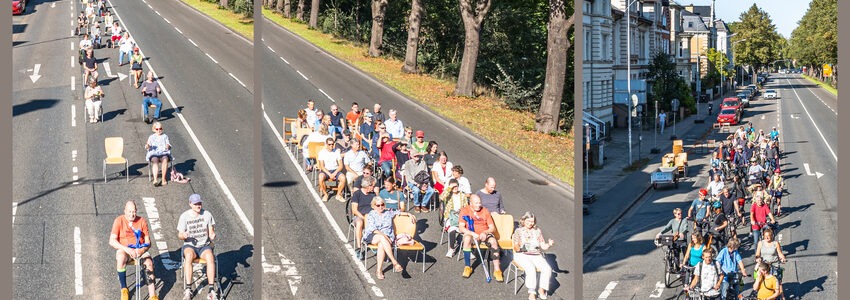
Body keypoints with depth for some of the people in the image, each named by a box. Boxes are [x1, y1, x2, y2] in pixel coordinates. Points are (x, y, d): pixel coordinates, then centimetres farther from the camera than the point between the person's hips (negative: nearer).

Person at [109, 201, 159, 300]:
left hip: (140, 250, 1)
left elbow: (148, 242, -1)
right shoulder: (119, 221, -6)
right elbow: (112, 241, -12)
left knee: (149, 262, -27)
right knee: (121, 259, -35)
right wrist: (127, 249, -25)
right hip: (124, 249, -1)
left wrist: (142, 250, -24)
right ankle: (124, 290, -18)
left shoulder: (141, 221, -1)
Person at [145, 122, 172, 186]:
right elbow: (148, 147, 11)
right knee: (155, 161, -35)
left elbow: (169, 146, 14)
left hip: (164, 153, 0)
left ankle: (163, 179, -32)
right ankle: (155, 179, -48)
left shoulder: (165, 136, 23)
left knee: (165, 160, -36)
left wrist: (168, 146, -11)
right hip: (154, 154, 0)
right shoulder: (151, 137, 21)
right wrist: (147, 146, -14)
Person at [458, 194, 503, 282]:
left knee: (493, 241, -30)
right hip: (471, 234, -1)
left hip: (484, 234, 1)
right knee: (467, 239, -36)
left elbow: (492, 228, 2)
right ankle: (467, 267, -23)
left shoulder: (485, 211, 6)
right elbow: (461, 228, -11)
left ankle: (497, 270, -30)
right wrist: (472, 233, -27)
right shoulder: (465, 211, 0)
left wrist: (485, 233, -20)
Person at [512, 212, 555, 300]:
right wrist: (518, 247, -27)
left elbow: (543, 246, 10)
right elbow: (516, 249, -3)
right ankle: (531, 292, -31)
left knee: (547, 269, -24)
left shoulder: (537, 231, 14)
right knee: (531, 268, -34)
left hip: (536, 255, 3)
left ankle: (542, 289, -8)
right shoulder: (518, 231, 5)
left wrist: (549, 244, -11)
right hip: (522, 255, -3)